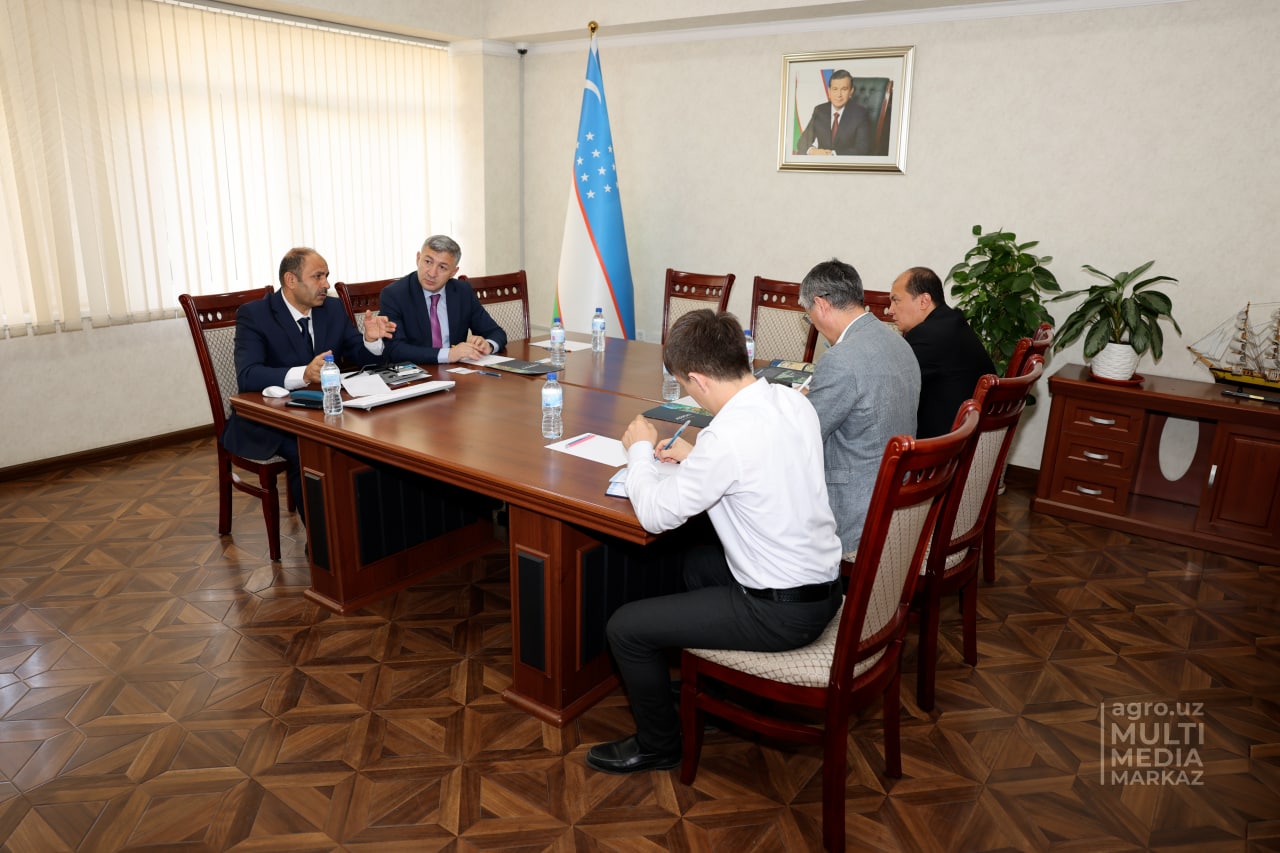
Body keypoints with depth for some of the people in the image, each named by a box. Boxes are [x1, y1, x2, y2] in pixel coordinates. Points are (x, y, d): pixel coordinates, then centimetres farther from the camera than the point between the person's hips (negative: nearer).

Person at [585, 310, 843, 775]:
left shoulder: (728, 436, -28)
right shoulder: (793, 401, -2)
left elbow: (655, 515, -17)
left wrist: (640, 449, -1)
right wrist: (696, 458, 9)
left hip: (781, 613, -9)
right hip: (824, 584, 9)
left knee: (625, 627, -1)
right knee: (698, 561, 31)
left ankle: (658, 745, 23)